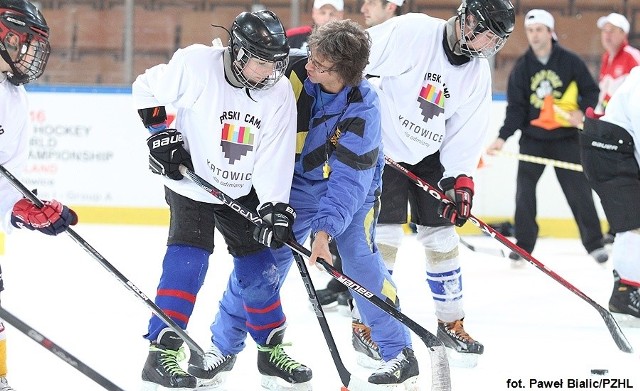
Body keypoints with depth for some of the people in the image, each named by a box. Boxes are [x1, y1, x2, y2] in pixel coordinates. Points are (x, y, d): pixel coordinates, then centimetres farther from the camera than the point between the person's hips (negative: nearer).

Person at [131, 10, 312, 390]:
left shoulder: (280, 92, -11)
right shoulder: (197, 65, -21)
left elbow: (275, 155, -11)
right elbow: (147, 89, -6)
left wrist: (275, 206, -20)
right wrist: (162, 134, -13)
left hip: (243, 191, 4)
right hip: (191, 184, -4)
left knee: (259, 266, 5)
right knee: (187, 261, -18)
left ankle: (272, 348, 24)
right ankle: (162, 353, -15)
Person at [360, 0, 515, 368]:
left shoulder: (478, 72, -2)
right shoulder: (411, 32, -21)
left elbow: (466, 131, 2)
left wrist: (460, 179, -7)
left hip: (429, 156, 6)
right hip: (380, 147, -6)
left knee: (442, 237, 7)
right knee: (384, 237, -9)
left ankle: (451, 322, 21)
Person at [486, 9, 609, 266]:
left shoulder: (570, 61, -4)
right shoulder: (522, 67, 2)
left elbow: (591, 91, 1)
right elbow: (516, 108, 1)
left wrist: (582, 112, -18)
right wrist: (502, 138, -9)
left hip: (566, 138, -2)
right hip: (532, 138, 2)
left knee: (579, 190, -3)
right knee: (524, 191, -6)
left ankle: (594, 244, 7)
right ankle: (523, 246, 4)